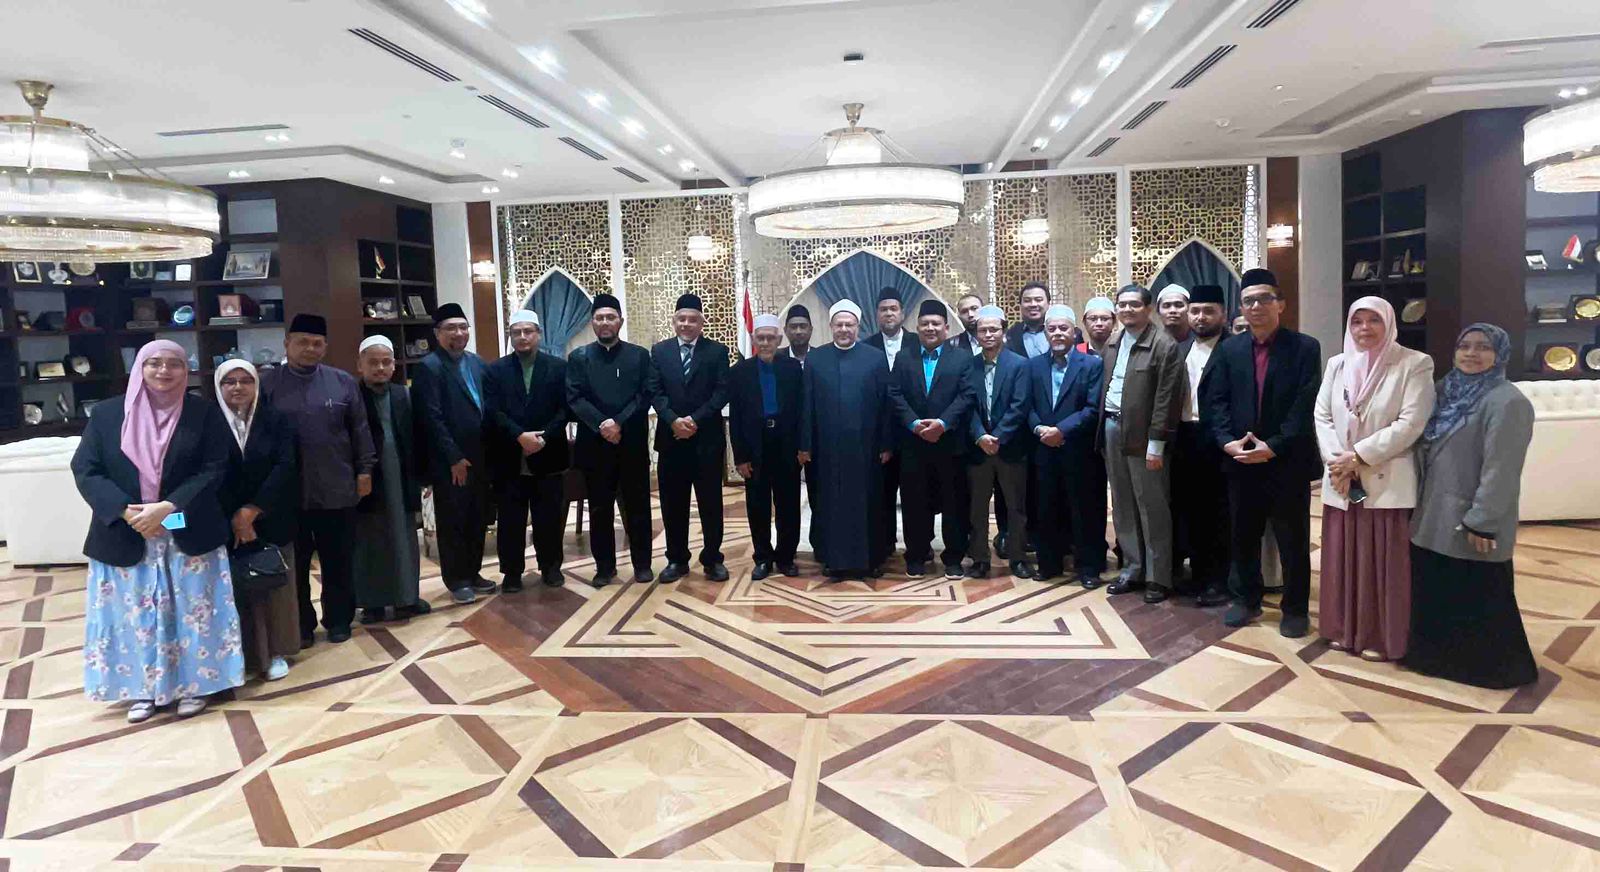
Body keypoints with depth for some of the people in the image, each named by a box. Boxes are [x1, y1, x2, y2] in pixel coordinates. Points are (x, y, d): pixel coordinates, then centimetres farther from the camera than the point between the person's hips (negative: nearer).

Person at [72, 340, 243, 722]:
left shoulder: (204, 413, -1)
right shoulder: (108, 415, 3)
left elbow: (214, 471, -7)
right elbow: (85, 470, -1)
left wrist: (168, 507, -19)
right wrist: (125, 511, -16)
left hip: (188, 536, -1)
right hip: (125, 536, 2)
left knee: (192, 611, 6)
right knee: (135, 615, 9)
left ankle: (194, 685, 20)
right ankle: (143, 689, 24)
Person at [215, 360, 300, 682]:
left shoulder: (275, 421, 1)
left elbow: (285, 467, -9)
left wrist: (252, 510, -17)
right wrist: (234, 518, -12)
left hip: (270, 521, 1)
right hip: (224, 523, -1)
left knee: (273, 587, 8)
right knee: (234, 589, 4)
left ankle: (274, 652, 20)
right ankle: (239, 655, 16)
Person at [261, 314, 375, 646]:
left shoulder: (343, 382, 5)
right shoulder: (267, 384, 1)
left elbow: (360, 431, 7)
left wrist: (364, 470, 2)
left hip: (337, 490, 1)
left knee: (339, 562, 9)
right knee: (295, 564, 10)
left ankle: (338, 621, 24)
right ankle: (300, 625, 24)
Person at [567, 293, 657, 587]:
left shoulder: (639, 355, 7)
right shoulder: (578, 357, 8)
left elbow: (647, 394, -3)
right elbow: (575, 398, -2)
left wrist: (620, 422, -14)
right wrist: (602, 424, -16)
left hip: (633, 442, 0)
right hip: (594, 443, 0)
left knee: (637, 505, 6)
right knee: (600, 508, 6)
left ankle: (642, 564, 17)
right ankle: (605, 566, 16)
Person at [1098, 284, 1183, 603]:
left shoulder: (1164, 345, -10)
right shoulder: (1112, 343, 12)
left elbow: (1166, 399, -14)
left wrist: (1156, 444, -17)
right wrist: (1103, 427, 7)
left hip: (1142, 434, -7)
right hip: (1112, 429, 7)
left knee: (1152, 508, 1)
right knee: (1123, 506, 14)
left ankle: (1159, 577, 13)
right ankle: (1132, 569, 26)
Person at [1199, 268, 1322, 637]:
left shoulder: (1305, 347, -3)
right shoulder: (1228, 349, 7)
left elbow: (1306, 407, -11)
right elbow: (1213, 401, 1)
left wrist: (1273, 447, -18)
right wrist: (1228, 441, -13)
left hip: (1287, 462, -3)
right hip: (1240, 461, 3)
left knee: (1293, 540, 7)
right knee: (1242, 536, 13)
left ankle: (1295, 608, 22)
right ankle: (1246, 599, 29)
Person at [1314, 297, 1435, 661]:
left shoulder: (1414, 364, -4)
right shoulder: (1337, 364, 9)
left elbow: (1411, 423, -13)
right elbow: (1322, 416, 5)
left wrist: (1358, 456, -16)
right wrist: (1338, 460, -10)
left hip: (1387, 482, -4)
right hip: (1340, 481, 4)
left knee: (1384, 564, 3)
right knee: (1343, 559, 11)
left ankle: (1381, 637, 17)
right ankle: (1345, 630, 25)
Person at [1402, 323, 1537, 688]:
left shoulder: (1507, 402, -15)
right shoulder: (1448, 391, 9)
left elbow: (1501, 469, -19)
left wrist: (1482, 521, -20)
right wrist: (1421, 504, 12)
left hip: (1470, 524, -8)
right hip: (1435, 518, 8)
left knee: (1478, 600, 5)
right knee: (1434, 593, 18)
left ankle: (1489, 667, 21)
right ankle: (1439, 655, 33)